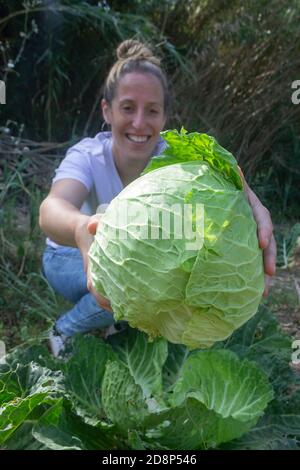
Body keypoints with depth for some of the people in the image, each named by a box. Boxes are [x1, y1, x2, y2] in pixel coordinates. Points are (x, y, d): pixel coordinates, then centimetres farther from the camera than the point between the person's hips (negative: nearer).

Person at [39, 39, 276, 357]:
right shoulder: (87, 156, -29)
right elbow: (51, 208, -50)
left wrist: (254, 210, -70)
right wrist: (81, 228, -75)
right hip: (72, 258, -3)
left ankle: (119, 319, 5)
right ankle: (65, 331, -4)